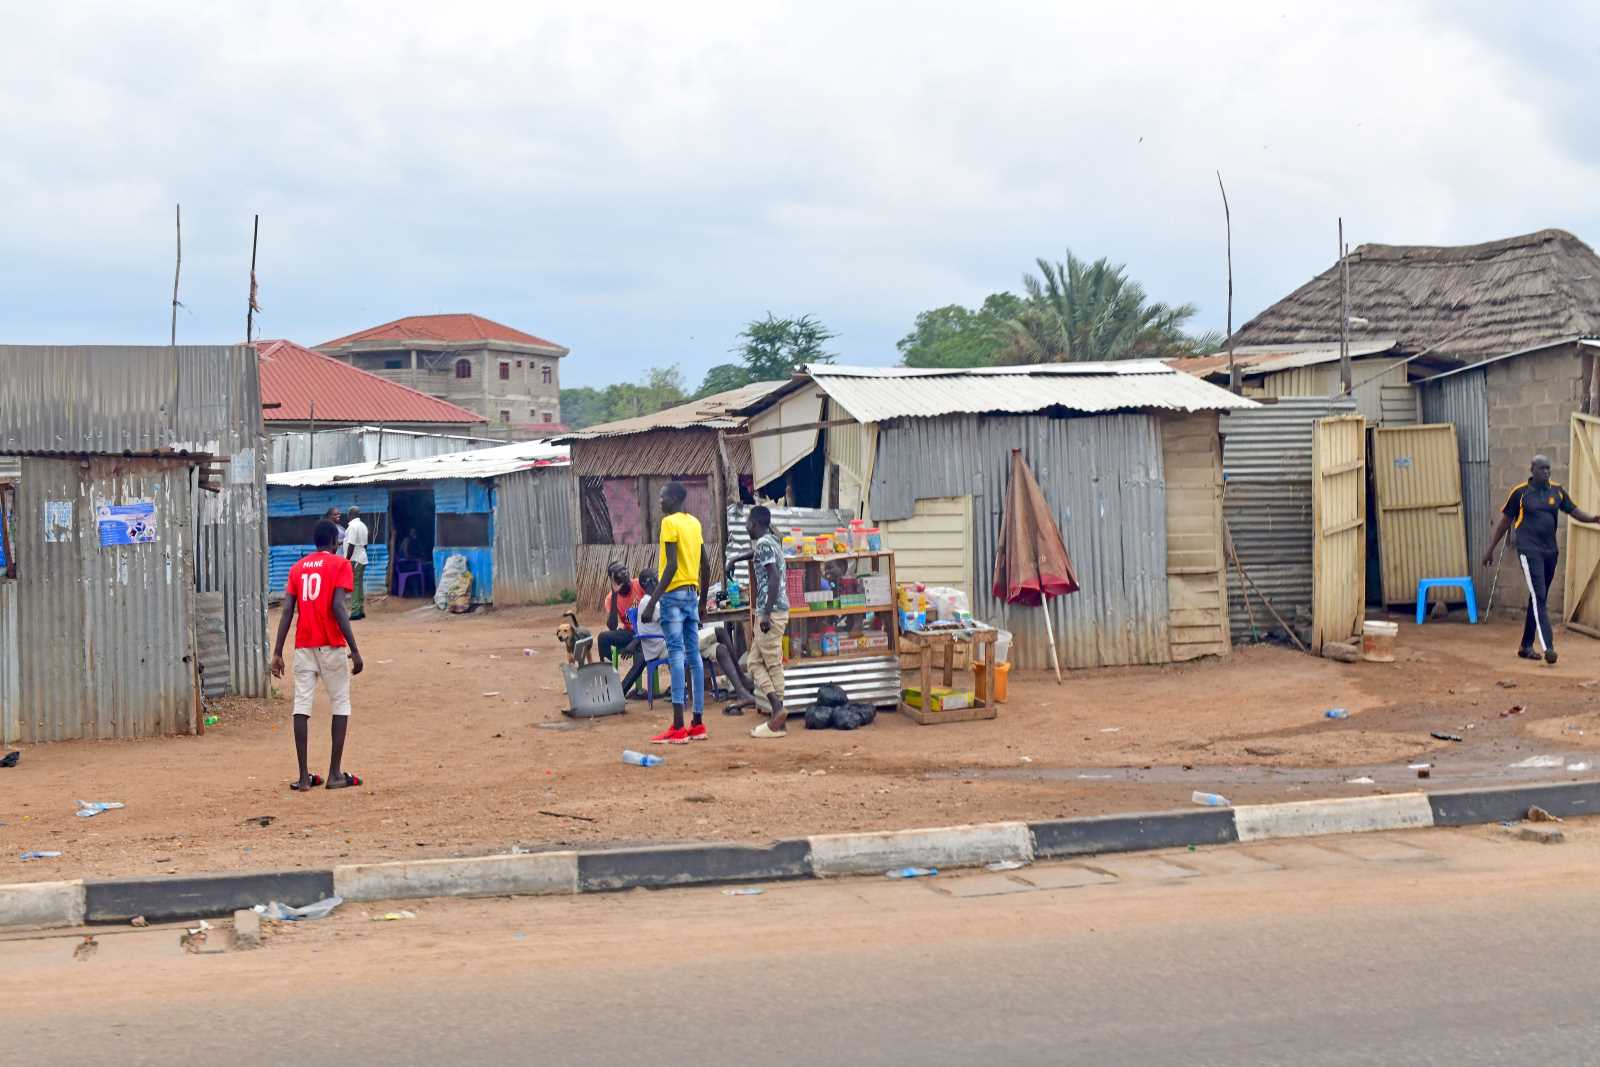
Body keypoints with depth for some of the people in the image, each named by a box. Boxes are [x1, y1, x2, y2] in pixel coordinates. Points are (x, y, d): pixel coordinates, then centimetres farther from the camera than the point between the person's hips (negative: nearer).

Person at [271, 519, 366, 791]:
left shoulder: (297, 568, 12)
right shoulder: (340, 564, -2)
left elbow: (287, 611, 4)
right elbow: (338, 608, -13)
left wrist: (278, 653, 4)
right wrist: (354, 649, -13)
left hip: (303, 646, 4)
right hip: (332, 646, -4)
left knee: (301, 706, 1)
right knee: (340, 705, 7)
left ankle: (304, 777, -2)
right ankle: (335, 774, 4)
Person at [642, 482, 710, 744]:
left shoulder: (670, 523, -10)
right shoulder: (694, 523, 14)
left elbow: (672, 565, -18)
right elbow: (706, 564, 16)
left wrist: (653, 601, -19)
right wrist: (703, 600, 24)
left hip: (674, 594, -8)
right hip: (692, 594, 8)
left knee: (677, 655, -11)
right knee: (693, 656, 9)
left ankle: (678, 728, -14)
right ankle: (698, 723, 11)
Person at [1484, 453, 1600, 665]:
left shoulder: (1557, 490, 7)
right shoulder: (1520, 492, -4)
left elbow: (1574, 511, 9)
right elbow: (1505, 521, 3)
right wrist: (1490, 549, 7)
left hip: (1550, 551, 5)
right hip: (1529, 551, -5)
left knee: (1539, 599, 11)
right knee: (1539, 597, -15)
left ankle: (1526, 646, 21)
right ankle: (1547, 647, -23)